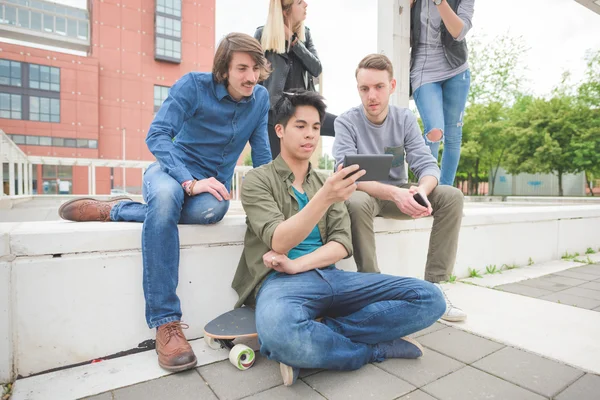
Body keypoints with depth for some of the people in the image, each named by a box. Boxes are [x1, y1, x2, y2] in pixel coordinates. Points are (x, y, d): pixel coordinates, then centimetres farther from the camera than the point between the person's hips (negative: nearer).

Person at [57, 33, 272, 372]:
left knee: (212, 210, -37)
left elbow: (262, 152, 7)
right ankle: (166, 322, -31)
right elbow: (157, 135, -17)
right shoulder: (193, 85, -10)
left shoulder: (260, 97, 1)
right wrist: (190, 182, -29)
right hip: (173, 169, -2)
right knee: (166, 196, -40)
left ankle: (114, 210, -14)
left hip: (213, 183, 2)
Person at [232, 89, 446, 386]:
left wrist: (297, 265, -13)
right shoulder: (257, 180, 2)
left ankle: (312, 338, -16)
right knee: (278, 328, -41)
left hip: (329, 277, 5)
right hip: (281, 280, -4)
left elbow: (342, 245, 5)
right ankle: (376, 348, -11)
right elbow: (279, 242, -13)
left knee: (429, 298, -11)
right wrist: (324, 199, -29)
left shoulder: (326, 182, 16)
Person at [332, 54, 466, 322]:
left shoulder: (405, 119, -2)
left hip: (399, 194, 4)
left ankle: (433, 285, -13)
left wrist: (422, 190, -34)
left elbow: (427, 165, -10)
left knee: (451, 196, -16)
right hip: (365, 194, -3)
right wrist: (394, 193, -39)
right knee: (355, 201, -37)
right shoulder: (346, 122, -12)